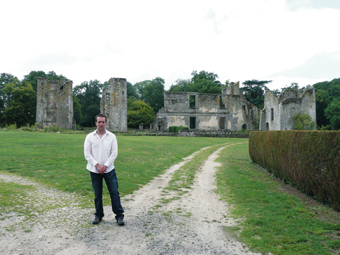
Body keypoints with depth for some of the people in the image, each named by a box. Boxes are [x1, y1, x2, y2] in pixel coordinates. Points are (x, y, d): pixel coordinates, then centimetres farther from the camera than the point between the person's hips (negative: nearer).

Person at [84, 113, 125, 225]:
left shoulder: (111, 136, 2)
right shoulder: (90, 137, 2)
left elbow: (114, 153, -1)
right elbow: (87, 153, -1)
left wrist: (105, 166, -9)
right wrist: (97, 165, -11)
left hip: (109, 169, 0)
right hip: (94, 170, 1)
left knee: (114, 193, -1)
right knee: (97, 194, 10)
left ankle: (119, 216, 8)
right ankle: (98, 215, 25)